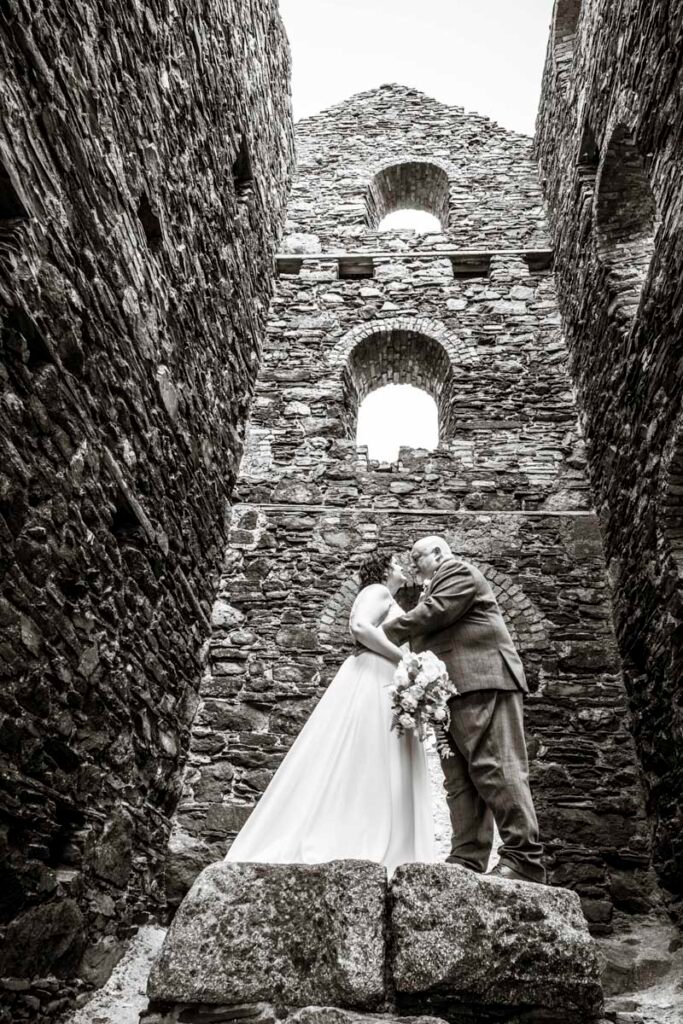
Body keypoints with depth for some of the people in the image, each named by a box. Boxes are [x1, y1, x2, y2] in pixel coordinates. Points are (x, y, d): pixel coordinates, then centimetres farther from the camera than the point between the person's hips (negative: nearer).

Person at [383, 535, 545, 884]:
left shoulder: (458, 571, 4)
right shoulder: (434, 589, 32)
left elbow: (434, 612, -10)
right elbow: (427, 637, 29)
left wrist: (386, 631, -2)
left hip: (481, 680, -10)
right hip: (455, 690, 10)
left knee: (493, 767, -14)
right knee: (460, 779, 1)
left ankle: (524, 858, -14)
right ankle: (467, 861, -1)